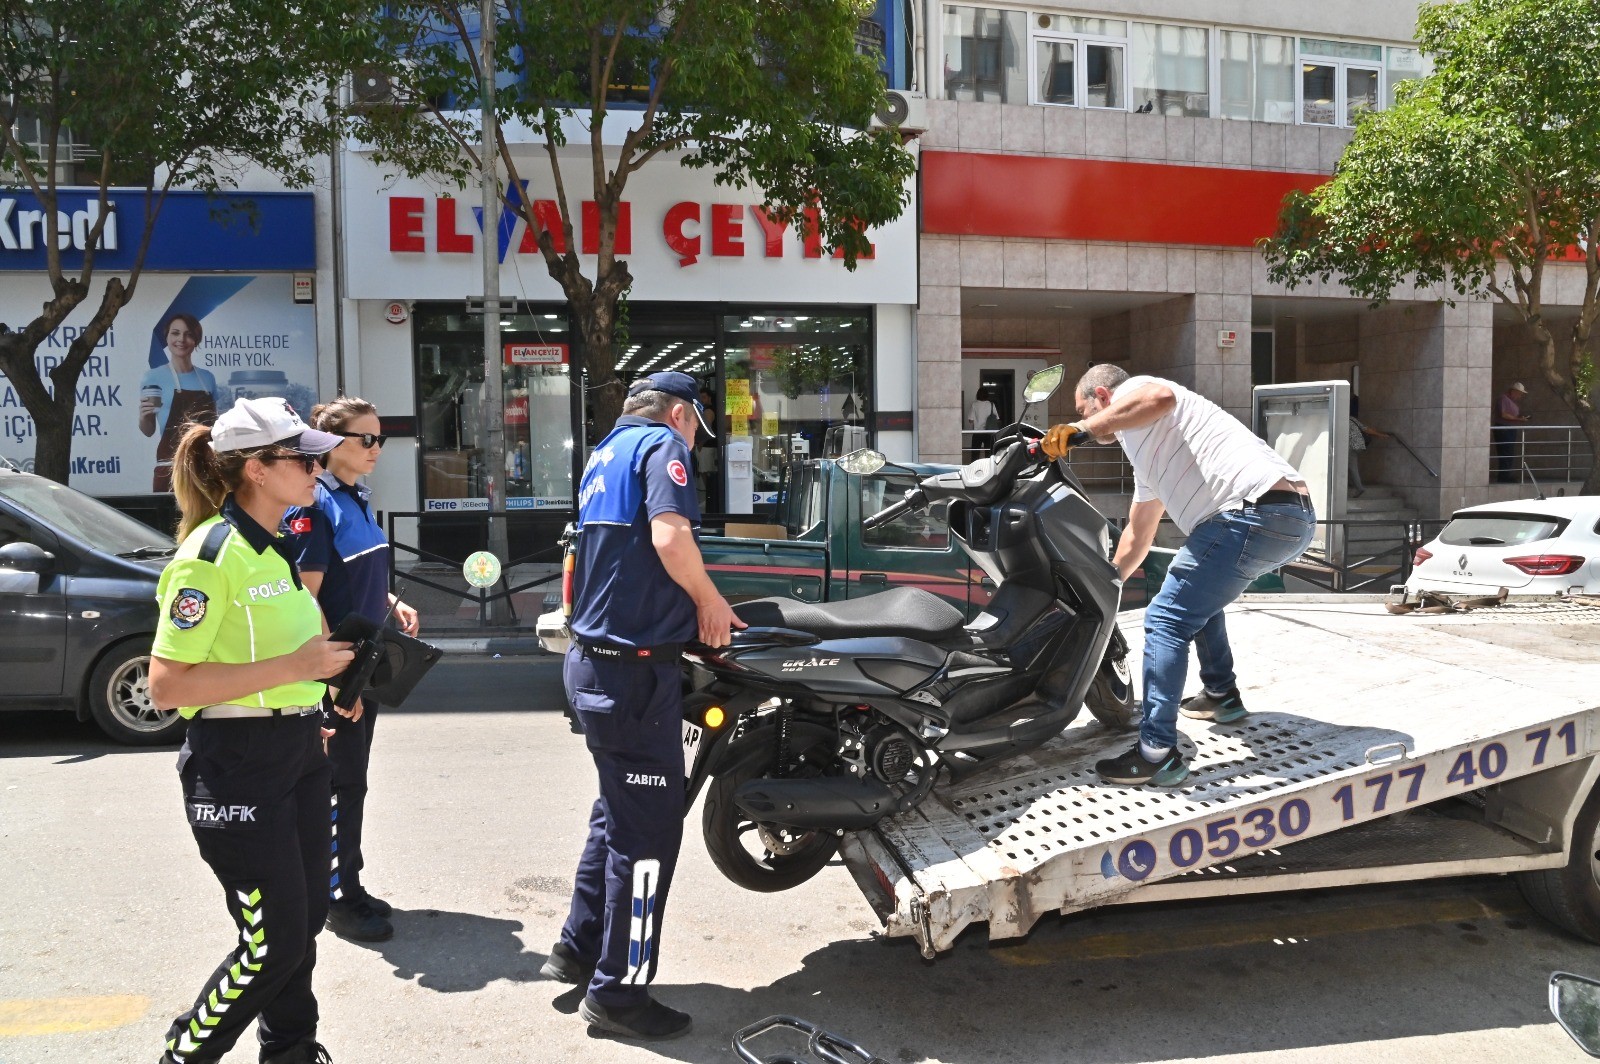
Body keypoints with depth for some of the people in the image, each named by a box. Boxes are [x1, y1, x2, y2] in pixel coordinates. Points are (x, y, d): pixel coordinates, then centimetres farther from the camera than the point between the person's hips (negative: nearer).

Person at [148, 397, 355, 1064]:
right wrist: (293, 667, -23)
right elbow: (166, 685, -21)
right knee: (274, 943, -1)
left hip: (299, 753, 9)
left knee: (305, 919, 16)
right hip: (237, 766, -8)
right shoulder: (212, 555, -17)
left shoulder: (278, 547, 11)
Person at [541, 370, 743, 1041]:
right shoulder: (663, 444, -9)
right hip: (637, 666, -10)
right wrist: (710, 599, -10)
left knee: (618, 811, 22)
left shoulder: (604, 455, 19)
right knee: (648, 830, 0)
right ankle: (618, 992, 10)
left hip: (592, 660, 10)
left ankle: (579, 947, 32)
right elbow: (670, 535, -26)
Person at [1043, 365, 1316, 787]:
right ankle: (1222, 695, 41)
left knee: (1167, 619, -7)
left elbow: (1160, 397, -23)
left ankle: (1157, 753, -8)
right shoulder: (1146, 453, 32)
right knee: (1200, 592, 33)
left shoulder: (1131, 392, 5)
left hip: (1255, 511, -10)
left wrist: (1080, 429, -19)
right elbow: (1138, 533, 39)